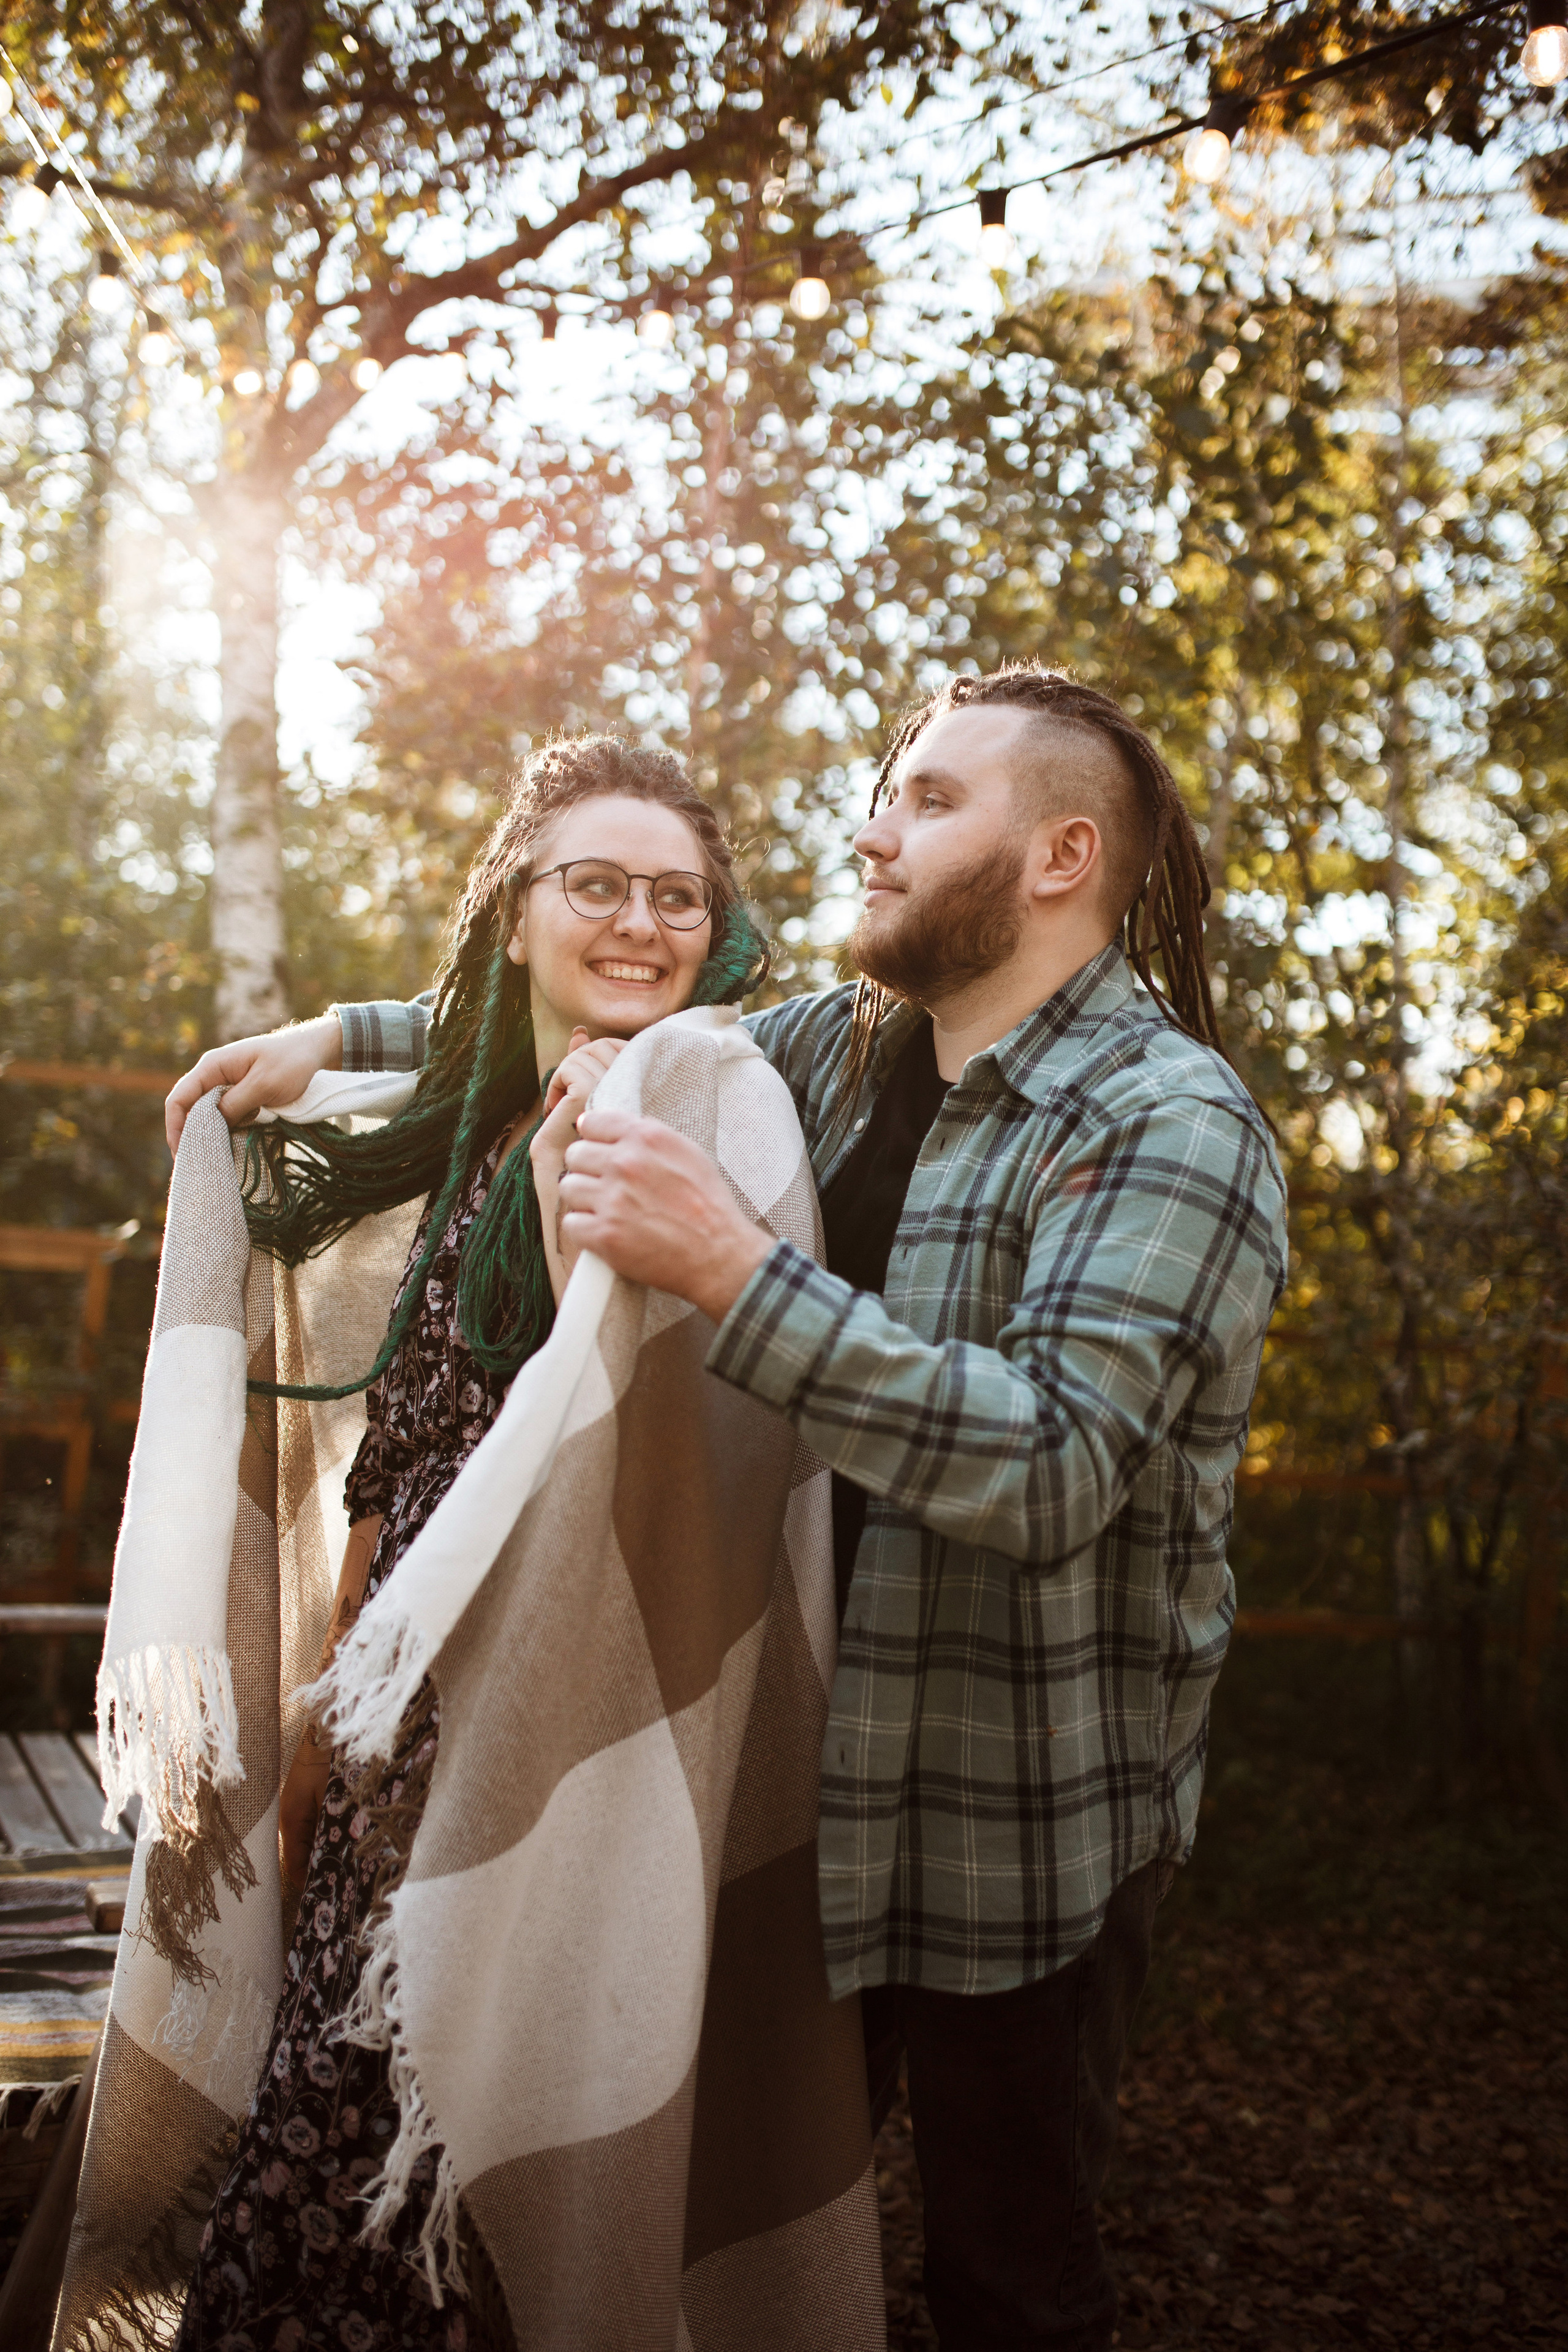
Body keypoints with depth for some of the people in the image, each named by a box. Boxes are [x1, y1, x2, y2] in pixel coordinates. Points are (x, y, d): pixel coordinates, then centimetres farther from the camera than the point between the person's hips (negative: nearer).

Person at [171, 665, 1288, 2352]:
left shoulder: (1168, 1127, -18)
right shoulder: (844, 1046, 5)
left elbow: (1049, 1466, -30)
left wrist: (730, 1269, -35)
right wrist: (341, 1034, 14)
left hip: (1020, 1828, -6)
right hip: (812, 1772, 7)